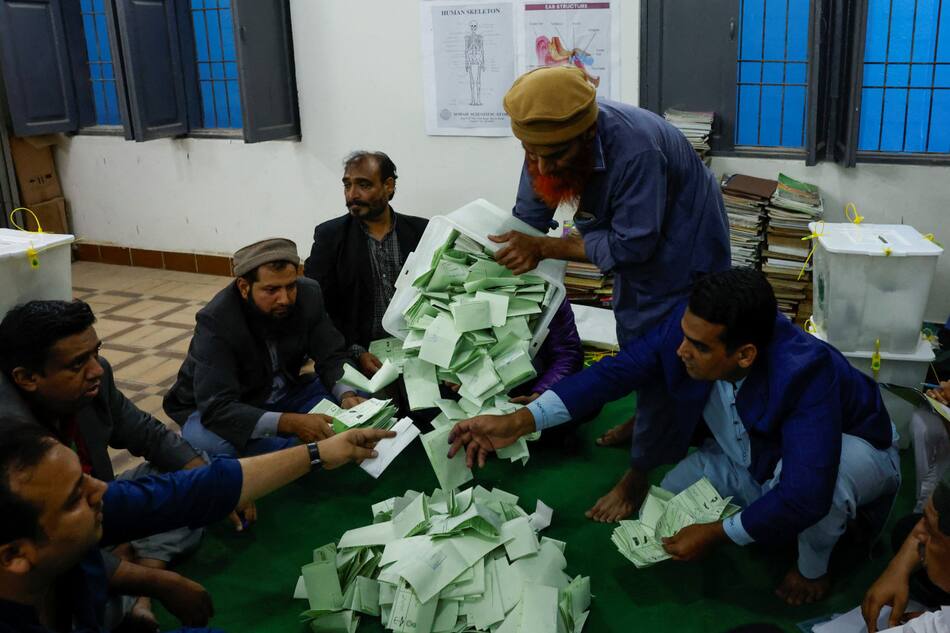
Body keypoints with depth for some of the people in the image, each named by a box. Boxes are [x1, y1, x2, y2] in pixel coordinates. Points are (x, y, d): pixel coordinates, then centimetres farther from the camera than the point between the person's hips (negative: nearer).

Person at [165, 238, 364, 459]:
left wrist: (346, 395, -31)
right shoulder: (216, 320, -29)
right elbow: (217, 407, -36)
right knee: (208, 441, -38)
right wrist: (290, 423, -48)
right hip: (221, 408, -4)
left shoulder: (309, 294, -15)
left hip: (286, 395, 4)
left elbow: (332, 356, -8)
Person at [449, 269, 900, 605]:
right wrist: (519, 421, -33)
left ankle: (814, 567, -6)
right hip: (745, 458, 5)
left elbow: (805, 493, -46)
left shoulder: (805, 374, -43)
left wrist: (716, 534, -34)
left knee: (823, 484, -39)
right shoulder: (689, 326, -28)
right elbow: (617, 370, -24)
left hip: (846, 453, -5)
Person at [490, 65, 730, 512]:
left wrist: (544, 248, -33)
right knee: (632, 336, 22)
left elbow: (631, 245, -34)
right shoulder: (550, 135, -20)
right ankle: (648, 418, 47)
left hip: (682, 245, -7)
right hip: (631, 237, 8)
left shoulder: (635, 149, -41)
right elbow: (529, 216, -11)